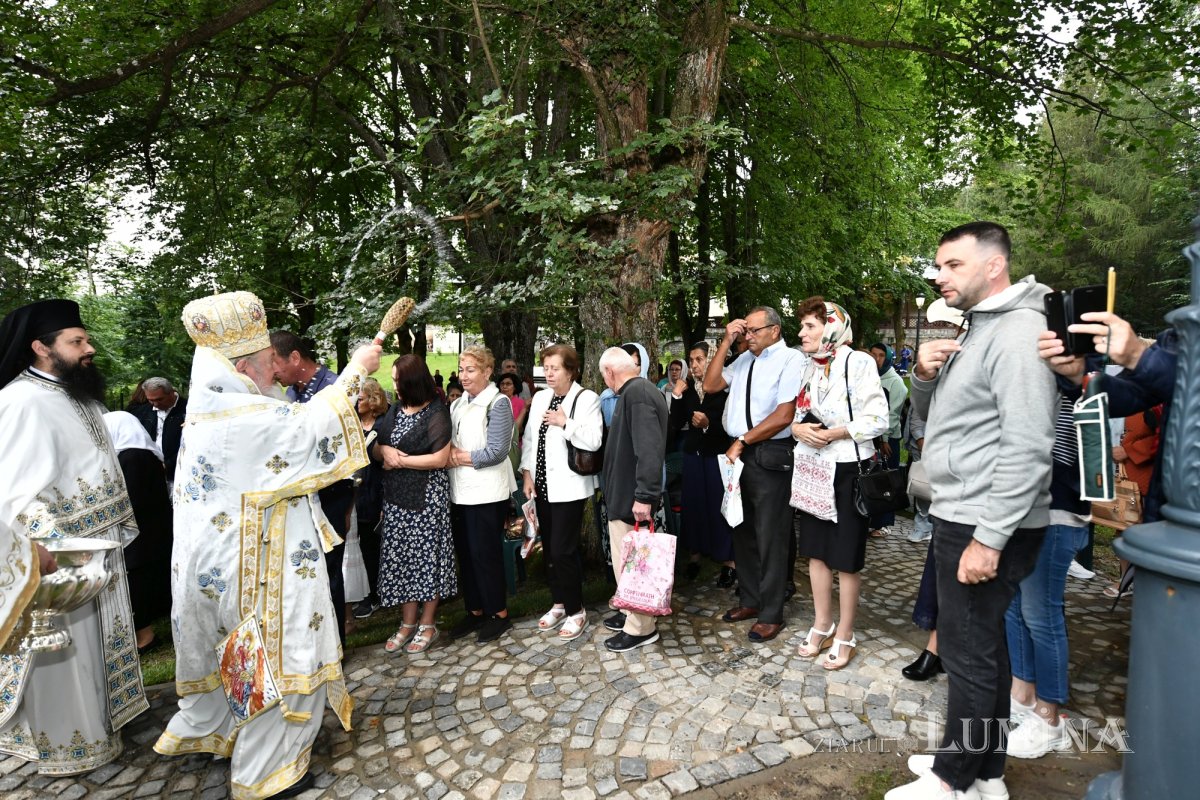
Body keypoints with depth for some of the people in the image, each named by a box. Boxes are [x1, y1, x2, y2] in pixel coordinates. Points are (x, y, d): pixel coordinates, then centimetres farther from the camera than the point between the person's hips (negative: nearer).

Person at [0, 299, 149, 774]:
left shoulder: (76, 393, 7)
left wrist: (121, 524, 19)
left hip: (101, 547, 8)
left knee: (97, 642, 22)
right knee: (63, 656, 8)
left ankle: (98, 715, 40)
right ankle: (63, 743, 26)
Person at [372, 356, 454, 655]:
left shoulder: (436, 413, -10)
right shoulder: (394, 411, 10)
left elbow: (440, 458, -16)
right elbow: (374, 451, 13)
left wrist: (400, 460, -13)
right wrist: (384, 450, -9)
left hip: (427, 495, -6)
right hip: (397, 496, 6)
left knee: (426, 556, 3)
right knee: (400, 557, 9)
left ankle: (427, 624, 16)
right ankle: (407, 623, 21)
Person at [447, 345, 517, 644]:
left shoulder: (498, 404, -9)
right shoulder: (457, 405, 13)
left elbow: (497, 452, -15)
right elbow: (446, 441, 16)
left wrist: (460, 457, -10)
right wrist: (449, 450, -6)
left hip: (487, 492, -7)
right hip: (461, 491, 7)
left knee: (484, 552, 1)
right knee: (464, 552, 12)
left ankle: (499, 612, 17)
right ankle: (475, 610, 27)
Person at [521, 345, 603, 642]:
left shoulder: (586, 398, -9)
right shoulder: (540, 398, 11)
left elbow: (594, 441, -18)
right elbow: (529, 438, 12)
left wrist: (565, 423, -22)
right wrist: (527, 473, 5)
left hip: (568, 486, -6)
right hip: (542, 484, 7)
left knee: (563, 550, -6)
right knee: (549, 548, 14)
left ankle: (576, 611, 13)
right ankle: (559, 603, 30)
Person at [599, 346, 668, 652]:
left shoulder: (636, 393, -20)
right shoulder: (640, 390, 13)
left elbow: (649, 449, -29)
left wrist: (644, 496, -28)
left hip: (630, 497, -10)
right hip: (627, 493, 10)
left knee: (630, 562, 1)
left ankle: (640, 628, 14)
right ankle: (633, 612, 34)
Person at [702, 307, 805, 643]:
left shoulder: (791, 360, -10)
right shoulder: (744, 359, 11)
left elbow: (784, 415, -16)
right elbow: (710, 385, 6)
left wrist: (742, 441, -12)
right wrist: (726, 343, 2)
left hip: (771, 456, -7)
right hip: (738, 453, 7)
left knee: (770, 538, 4)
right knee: (743, 532, 17)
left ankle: (771, 614, 20)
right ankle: (751, 600, 34)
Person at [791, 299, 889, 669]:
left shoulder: (858, 362, -10)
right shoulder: (805, 367, 9)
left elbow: (877, 419, -13)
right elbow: (790, 413, 13)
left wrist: (836, 432, -21)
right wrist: (797, 429, -8)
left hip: (847, 469, -6)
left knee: (845, 556, 4)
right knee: (816, 550, 14)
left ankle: (845, 635, 20)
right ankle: (822, 625, 29)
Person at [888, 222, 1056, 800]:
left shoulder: (1018, 332, -15)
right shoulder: (975, 330, 16)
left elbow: (1026, 447, -22)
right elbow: (931, 415, 20)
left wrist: (989, 538, -23)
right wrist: (925, 374, -1)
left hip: (987, 526, -10)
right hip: (960, 516, 10)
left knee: (970, 654, 1)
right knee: (983, 647, 17)